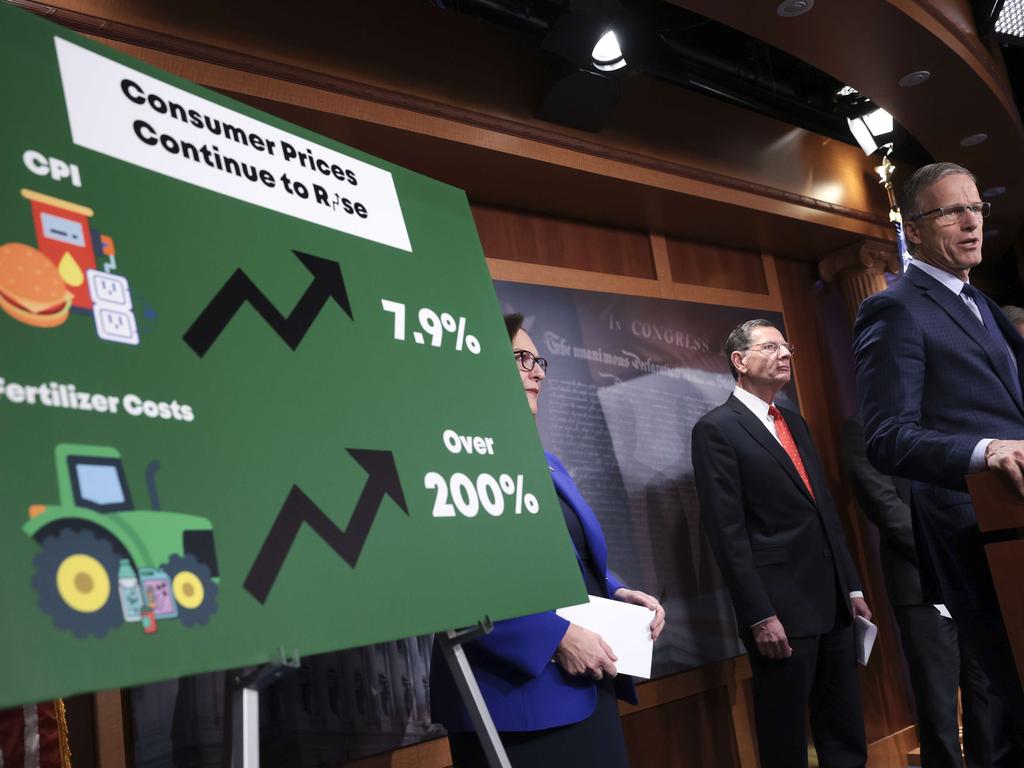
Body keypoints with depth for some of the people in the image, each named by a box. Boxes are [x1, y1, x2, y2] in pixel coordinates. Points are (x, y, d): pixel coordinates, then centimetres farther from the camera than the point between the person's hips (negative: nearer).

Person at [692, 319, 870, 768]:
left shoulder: (794, 423, 17)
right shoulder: (716, 429, -8)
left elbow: (826, 511, 19)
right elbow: (727, 533, -14)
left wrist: (852, 587, 14)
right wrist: (760, 616, -17)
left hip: (833, 602, 7)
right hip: (781, 610, -7)